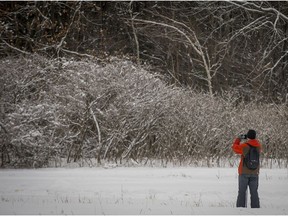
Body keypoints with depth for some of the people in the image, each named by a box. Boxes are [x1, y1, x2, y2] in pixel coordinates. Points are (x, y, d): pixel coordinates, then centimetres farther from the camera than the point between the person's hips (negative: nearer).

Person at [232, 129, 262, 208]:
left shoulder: (244, 146, -12)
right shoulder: (258, 146, -2)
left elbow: (234, 147, 7)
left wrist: (238, 139, 20)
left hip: (244, 172, -3)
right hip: (255, 173, 3)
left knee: (242, 192, 0)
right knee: (254, 192, 8)